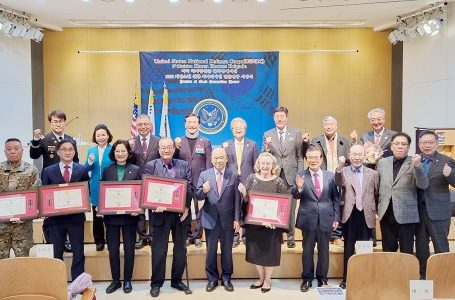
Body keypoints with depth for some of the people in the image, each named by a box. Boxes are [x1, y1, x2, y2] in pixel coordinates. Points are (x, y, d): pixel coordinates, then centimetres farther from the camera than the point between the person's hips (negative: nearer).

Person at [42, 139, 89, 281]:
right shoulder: (48, 171, 3)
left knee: (78, 254, 6)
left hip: (76, 217, 0)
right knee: (57, 254, 11)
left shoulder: (82, 170, 2)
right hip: (55, 217, 1)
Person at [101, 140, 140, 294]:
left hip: (129, 215, -2)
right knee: (113, 250, 8)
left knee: (129, 249, 8)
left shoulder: (136, 170, -1)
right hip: (111, 215, 2)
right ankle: (115, 280, 23)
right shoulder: (107, 170, 5)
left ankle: (127, 280, 22)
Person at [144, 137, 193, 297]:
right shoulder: (150, 166, 1)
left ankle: (177, 280, 28)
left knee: (180, 249, 12)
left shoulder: (184, 165, 6)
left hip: (180, 213, 3)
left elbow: (190, 187, 1)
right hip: (161, 213, -2)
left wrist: (186, 207, -9)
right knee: (159, 250, 5)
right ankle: (156, 283, 19)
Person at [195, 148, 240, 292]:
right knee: (211, 250, 11)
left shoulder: (234, 176, -2)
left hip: (228, 219, 0)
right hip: (210, 219, 1)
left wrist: (237, 219, -5)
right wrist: (203, 190, -24)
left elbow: (237, 199, -3)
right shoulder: (204, 175, -1)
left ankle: (226, 278, 28)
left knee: (227, 250, 12)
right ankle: (212, 278, 27)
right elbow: (197, 196, -2)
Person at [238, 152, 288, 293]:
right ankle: (261, 277, 35)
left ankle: (267, 280, 32)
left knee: (269, 250, 11)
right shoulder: (252, 178, -2)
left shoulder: (279, 181, -10)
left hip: (272, 223, -2)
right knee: (256, 250, 13)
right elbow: (247, 200, 3)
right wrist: (244, 193, -18)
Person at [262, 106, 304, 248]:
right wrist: (268, 147, -15)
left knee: (290, 207, 2)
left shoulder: (296, 133, 6)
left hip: (290, 175, -1)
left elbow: (300, 156, 6)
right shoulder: (267, 135, 7)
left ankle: (290, 236, 14)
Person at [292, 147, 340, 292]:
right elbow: (295, 196, -7)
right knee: (307, 250, 10)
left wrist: (336, 217, 1)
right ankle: (307, 279, 24)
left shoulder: (330, 176, 3)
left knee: (324, 250, 13)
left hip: (326, 218, 1)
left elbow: (335, 198, 6)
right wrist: (299, 188, -28)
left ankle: (322, 279, 29)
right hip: (308, 219, -1)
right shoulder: (301, 176, -2)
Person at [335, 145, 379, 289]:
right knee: (349, 248, 7)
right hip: (349, 215, -1)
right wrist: (340, 167, -34)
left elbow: (377, 195, 11)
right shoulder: (343, 172, 2)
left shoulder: (373, 173, 6)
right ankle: (346, 278, 18)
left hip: (366, 216, 1)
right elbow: (338, 184, -19)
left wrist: (374, 210, 3)